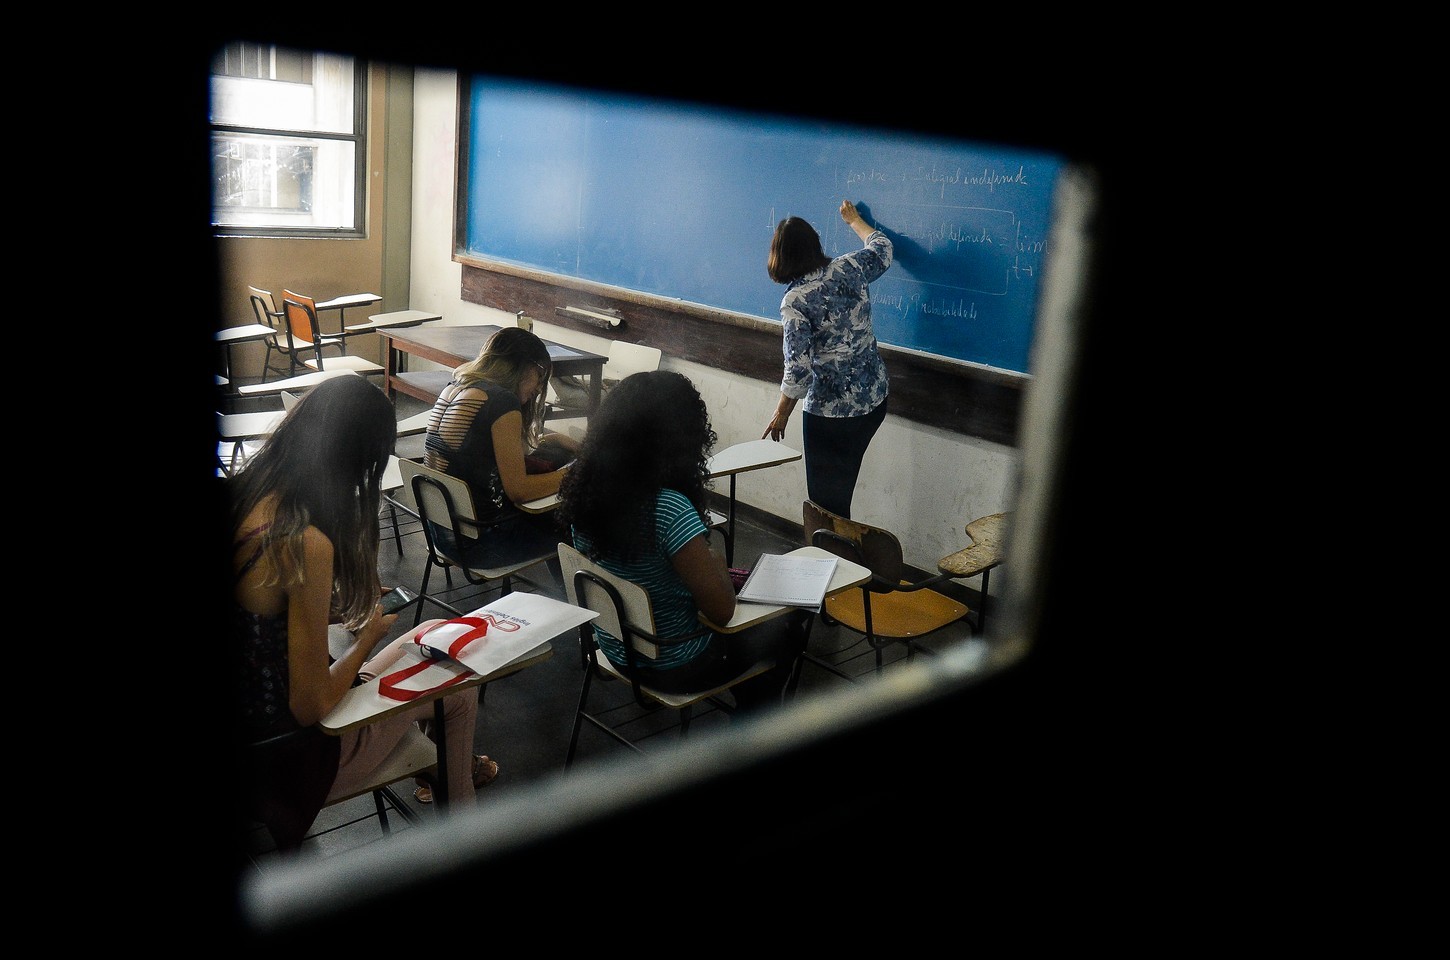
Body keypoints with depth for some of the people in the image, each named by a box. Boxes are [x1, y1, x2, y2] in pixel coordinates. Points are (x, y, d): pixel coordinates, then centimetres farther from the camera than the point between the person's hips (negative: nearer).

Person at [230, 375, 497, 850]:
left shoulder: (238, 495, -8)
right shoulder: (308, 544, -32)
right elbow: (311, 706, -25)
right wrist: (366, 638, -9)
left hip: (244, 718, 8)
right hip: (283, 757, -7)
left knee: (432, 633, 23)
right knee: (457, 684, 14)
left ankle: (449, 764, 45)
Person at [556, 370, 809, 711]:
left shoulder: (587, 489, -11)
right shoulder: (670, 510, -34)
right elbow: (722, 611, -25)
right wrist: (717, 563, -6)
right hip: (674, 668, -7)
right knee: (792, 618, 18)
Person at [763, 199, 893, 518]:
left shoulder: (794, 301, -17)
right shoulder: (850, 268, -1)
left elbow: (799, 367, -19)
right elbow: (882, 247, 23)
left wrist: (781, 413, -5)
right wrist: (854, 220, 39)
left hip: (830, 409, -6)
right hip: (874, 397, 7)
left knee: (826, 496, 7)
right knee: (842, 484, 20)